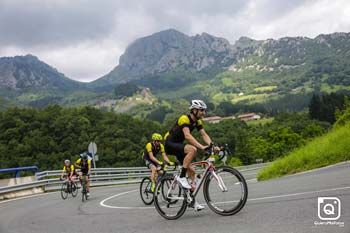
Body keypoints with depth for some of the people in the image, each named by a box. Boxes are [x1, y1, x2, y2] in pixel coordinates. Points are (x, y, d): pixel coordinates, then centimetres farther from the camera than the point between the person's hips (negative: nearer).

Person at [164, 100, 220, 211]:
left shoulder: (197, 121, 4)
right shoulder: (184, 119, -22)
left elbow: (204, 135, -3)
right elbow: (187, 136, -35)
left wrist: (213, 146, -20)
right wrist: (202, 147, -43)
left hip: (178, 145, 9)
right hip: (170, 144, -9)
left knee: (191, 171, 3)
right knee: (192, 149, -33)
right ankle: (181, 177, -24)